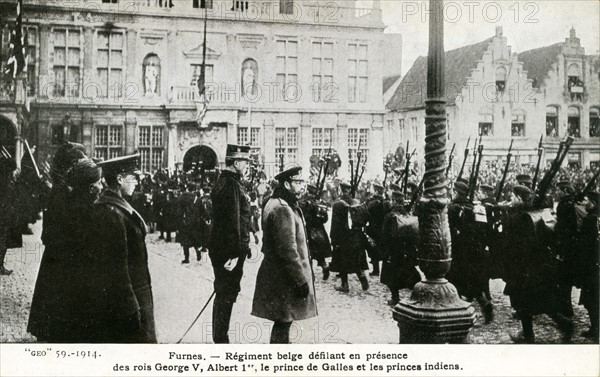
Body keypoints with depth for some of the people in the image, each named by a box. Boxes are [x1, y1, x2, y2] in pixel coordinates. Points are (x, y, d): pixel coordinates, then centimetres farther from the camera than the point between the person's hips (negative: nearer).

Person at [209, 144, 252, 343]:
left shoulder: (222, 182, 13)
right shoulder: (232, 185, -18)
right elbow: (233, 220, -23)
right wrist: (235, 253, -23)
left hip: (219, 249, 10)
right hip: (229, 251, -10)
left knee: (223, 294, 17)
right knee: (227, 295, -2)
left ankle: (219, 338, 26)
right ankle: (221, 340, 5)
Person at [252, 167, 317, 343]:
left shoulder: (275, 203, 13)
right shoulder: (282, 209, -20)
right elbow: (288, 251, -24)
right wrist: (301, 280, -19)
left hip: (276, 274, 10)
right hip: (284, 280, -10)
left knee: (283, 322, 18)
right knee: (283, 323, -2)